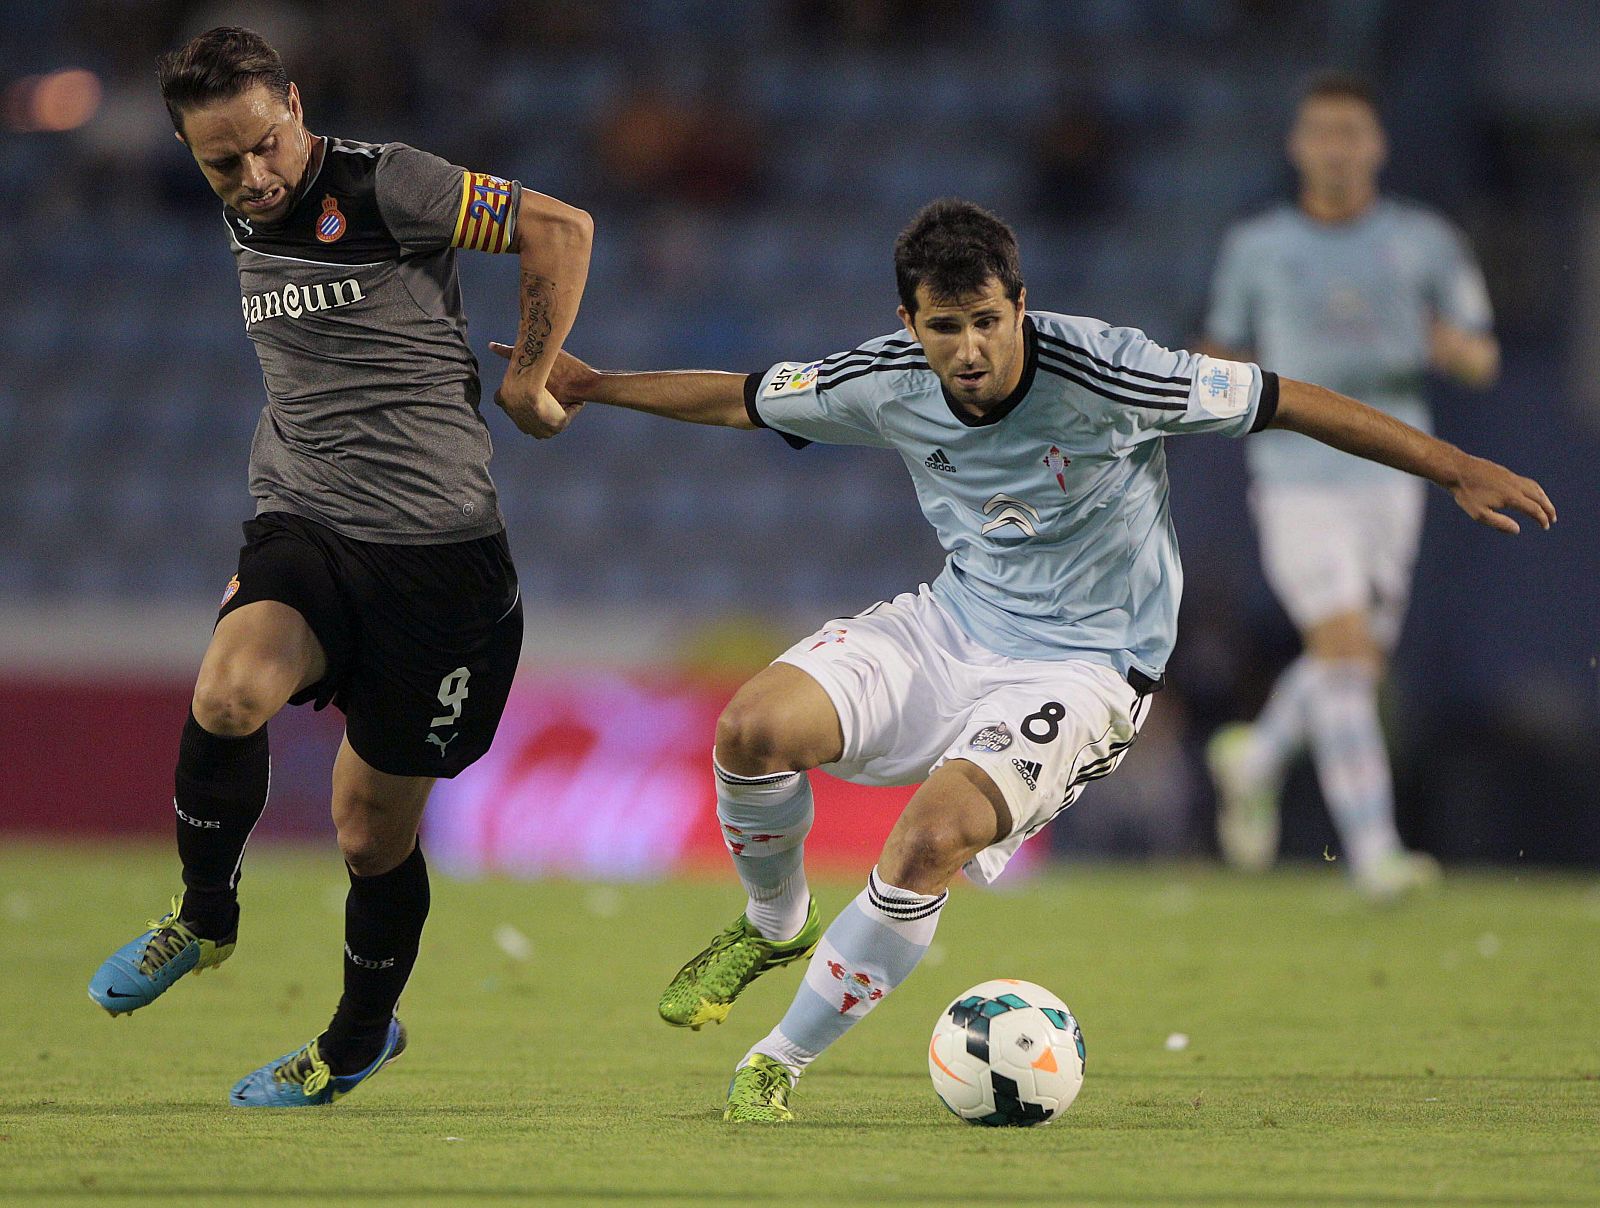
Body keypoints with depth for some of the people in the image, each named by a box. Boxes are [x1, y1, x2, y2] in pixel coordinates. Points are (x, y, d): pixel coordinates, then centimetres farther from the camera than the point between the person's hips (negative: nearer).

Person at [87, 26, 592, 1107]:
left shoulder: (385, 185, -11)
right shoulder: (244, 221, 11)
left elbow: (561, 227, -7)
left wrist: (527, 381, -3)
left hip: (436, 551, -4)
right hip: (302, 530, 4)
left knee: (376, 831, 3)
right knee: (230, 691, -29)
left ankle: (360, 1041, 30)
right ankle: (205, 919, -4)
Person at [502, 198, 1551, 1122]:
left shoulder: (1104, 373, -23)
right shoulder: (888, 383, -9)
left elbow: (1285, 402, -15)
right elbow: (745, 399, 10)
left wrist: (1457, 469, -14)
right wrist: (594, 387, 14)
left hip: (1086, 663, -5)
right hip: (957, 622, 5)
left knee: (933, 835, -29)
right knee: (753, 728, -19)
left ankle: (779, 1064, -11)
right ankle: (774, 928, 14)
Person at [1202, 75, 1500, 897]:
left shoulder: (1424, 241, 4)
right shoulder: (1255, 247, 4)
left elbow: (1481, 361, 6)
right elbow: (1224, 353, 15)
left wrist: (1458, 347, -17)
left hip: (1390, 474, 3)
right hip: (1299, 477, -3)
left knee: (1360, 666, 11)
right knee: (1344, 652, -16)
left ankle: (1255, 760, 41)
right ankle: (1372, 851, -18)